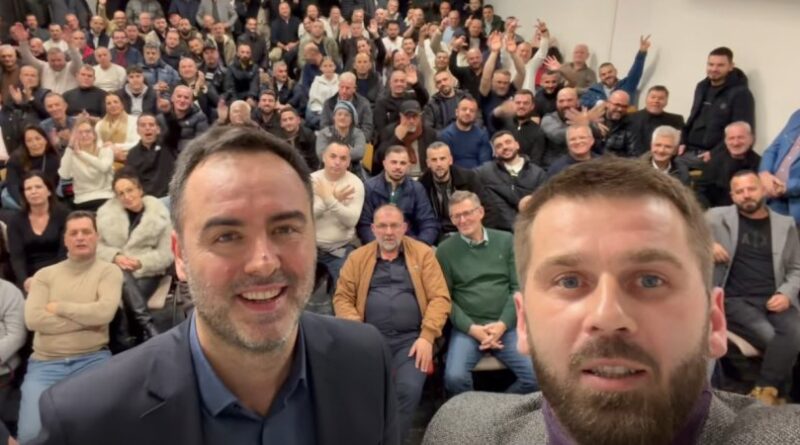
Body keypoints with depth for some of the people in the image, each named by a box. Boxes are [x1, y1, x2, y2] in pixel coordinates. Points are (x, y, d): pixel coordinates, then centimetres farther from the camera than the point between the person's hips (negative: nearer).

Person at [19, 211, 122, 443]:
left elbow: (104, 312, -15)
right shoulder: (45, 274, 9)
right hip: (45, 363, 2)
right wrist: (87, 319, -9)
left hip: (93, 360, -2)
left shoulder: (109, 271, 3)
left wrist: (58, 307, -6)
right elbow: (33, 319, -6)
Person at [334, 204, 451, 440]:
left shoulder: (423, 253, 8)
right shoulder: (357, 257, 13)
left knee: (409, 388, -25)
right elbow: (342, 297, 9)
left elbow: (440, 297, 2)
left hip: (411, 338, -1)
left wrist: (427, 336, -9)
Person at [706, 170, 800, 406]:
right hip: (736, 300, -2)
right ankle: (779, 392, -7)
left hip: (774, 300, 3)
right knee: (773, 338, -27)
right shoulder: (717, 217, 8)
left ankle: (764, 392, -22)